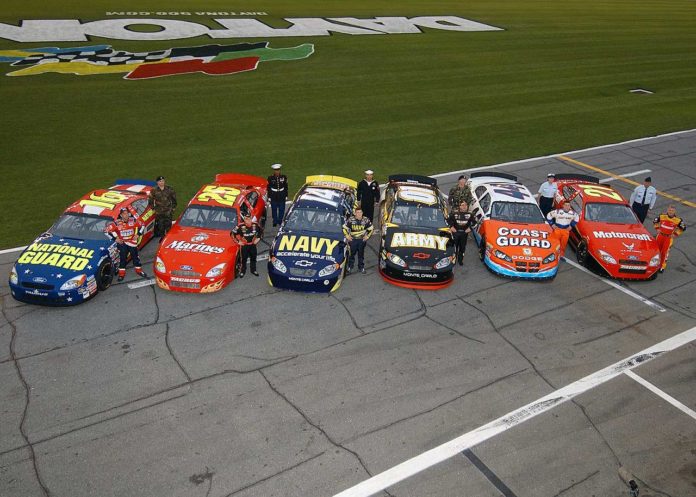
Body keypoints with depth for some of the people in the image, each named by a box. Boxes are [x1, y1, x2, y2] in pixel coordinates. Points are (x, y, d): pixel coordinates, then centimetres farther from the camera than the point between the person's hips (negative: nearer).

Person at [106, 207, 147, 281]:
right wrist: (115, 238, -13)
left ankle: (139, 270, 28)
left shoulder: (133, 220, -8)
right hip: (122, 242, -2)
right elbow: (108, 230, -13)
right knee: (122, 258, 1)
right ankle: (121, 273, 12)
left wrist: (138, 234, -3)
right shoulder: (117, 223, -15)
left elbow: (142, 225, 5)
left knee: (135, 256, 11)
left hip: (132, 242, 2)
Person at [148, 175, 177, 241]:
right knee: (160, 226, 7)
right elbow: (150, 200, 8)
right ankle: (162, 237, 20)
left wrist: (173, 207, 8)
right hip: (159, 212, 0)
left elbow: (174, 198, 10)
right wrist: (153, 208, 5)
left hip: (168, 211, 0)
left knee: (168, 225, 2)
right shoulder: (154, 190, -3)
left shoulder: (169, 189, -2)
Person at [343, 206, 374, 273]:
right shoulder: (350, 220, -13)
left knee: (361, 254, 10)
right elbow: (344, 228, 0)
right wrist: (347, 236, -2)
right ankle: (350, 267, 20)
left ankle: (361, 267, 22)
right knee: (352, 253, 5)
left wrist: (367, 236, 2)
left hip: (362, 240, 1)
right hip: (352, 239, -1)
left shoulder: (366, 220, -7)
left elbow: (371, 229, 7)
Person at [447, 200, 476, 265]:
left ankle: (460, 260, 21)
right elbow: (448, 219, 1)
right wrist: (451, 226, -6)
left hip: (464, 233, 2)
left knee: (462, 247, 8)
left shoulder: (469, 214, 0)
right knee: (454, 246, 2)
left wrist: (470, 228, 0)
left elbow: (474, 221, 10)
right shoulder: (454, 213, -7)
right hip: (455, 232, -2)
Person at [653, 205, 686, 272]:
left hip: (669, 237, -2)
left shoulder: (678, 220, -12)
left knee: (664, 252, -3)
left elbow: (683, 228, 3)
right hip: (660, 235, 2)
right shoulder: (662, 216, -9)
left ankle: (662, 266, 11)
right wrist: (657, 229, 2)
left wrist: (675, 234, -3)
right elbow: (655, 222, 10)